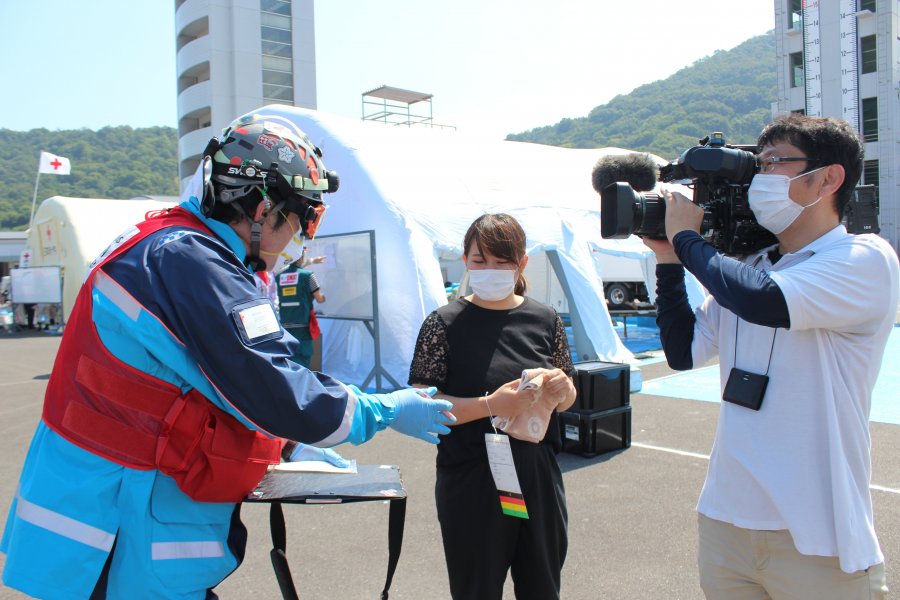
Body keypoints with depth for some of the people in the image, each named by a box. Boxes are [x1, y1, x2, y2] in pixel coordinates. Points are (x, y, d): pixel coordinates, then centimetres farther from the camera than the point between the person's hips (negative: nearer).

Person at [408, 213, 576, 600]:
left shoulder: (544, 320, 3)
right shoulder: (445, 324, -7)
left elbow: (565, 402, 13)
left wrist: (562, 388, -11)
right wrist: (490, 405, -24)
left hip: (539, 479, 4)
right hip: (472, 485, -3)